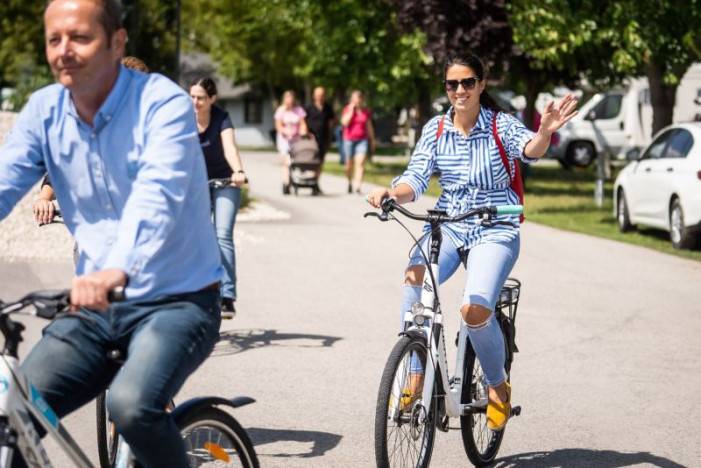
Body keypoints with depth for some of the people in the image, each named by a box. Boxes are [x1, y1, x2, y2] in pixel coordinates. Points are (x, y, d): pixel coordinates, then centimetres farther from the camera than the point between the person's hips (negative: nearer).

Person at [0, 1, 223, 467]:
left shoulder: (163, 103, -15)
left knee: (131, 404, -31)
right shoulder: (43, 110, 2)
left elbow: (157, 195, -32)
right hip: (96, 306, 5)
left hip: (175, 301, -5)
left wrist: (117, 271, -50)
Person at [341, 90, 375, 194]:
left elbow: (369, 127, 16)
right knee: (349, 164, 7)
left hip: (362, 140, 1)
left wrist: (372, 140, 17)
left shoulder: (366, 111, 9)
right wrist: (351, 110, -11)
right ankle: (350, 183, 31)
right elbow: (345, 122, -13)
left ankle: (358, 186, -23)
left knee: (360, 162, -16)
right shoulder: (347, 109, 3)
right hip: (349, 139, -1)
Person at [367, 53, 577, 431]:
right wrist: (391, 193, -26)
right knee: (414, 275, -31)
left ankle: (498, 385, 3)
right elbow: (416, 179, -3)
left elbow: (529, 150, -26)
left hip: (495, 229, -3)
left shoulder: (501, 125, -6)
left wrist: (545, 133, -50)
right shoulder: (435, 129, 5)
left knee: (474, 309, -26)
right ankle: (416, 376, -23)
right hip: (447, 225, 3)